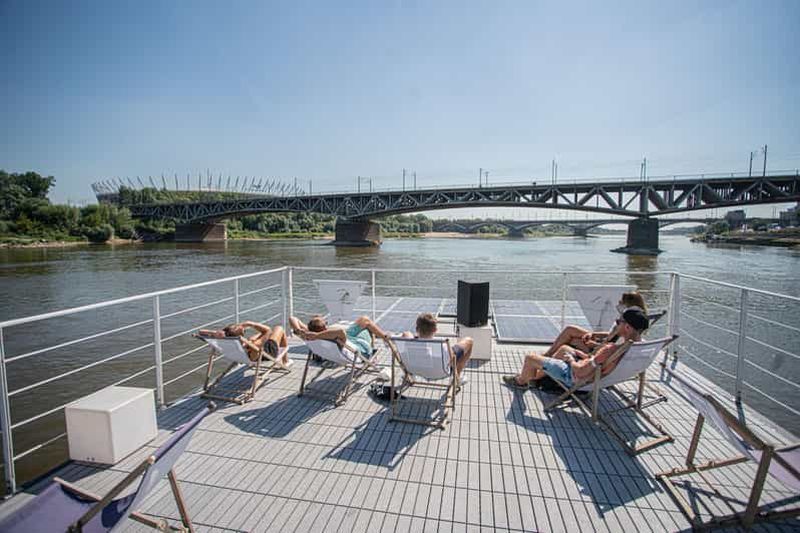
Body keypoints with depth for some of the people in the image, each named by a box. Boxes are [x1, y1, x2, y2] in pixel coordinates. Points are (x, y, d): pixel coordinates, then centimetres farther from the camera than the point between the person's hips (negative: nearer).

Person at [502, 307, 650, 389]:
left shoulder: (611, 349, -40)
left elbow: (580, 372, -34)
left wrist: (571, 360, -14)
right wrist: (588, 357, 2)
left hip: (576, 378, -9)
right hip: (593, 371, 9)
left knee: (530, 358, 2)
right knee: (564, 348, 32)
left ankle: (521, 381, 35)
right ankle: (536, 376, 44)